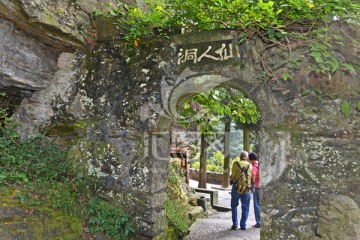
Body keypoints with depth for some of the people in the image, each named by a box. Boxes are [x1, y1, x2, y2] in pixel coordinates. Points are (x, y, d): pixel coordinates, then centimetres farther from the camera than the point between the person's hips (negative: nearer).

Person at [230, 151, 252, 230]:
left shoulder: (236, 163, -6)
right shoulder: (250, 165, 1)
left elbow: (233, 176, -8)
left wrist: (231, 179, 12)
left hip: (236, 186, -1)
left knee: (234, 205, 13)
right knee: (245, 207, 12)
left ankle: (235, 224, 9)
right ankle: (243, 225, 12)